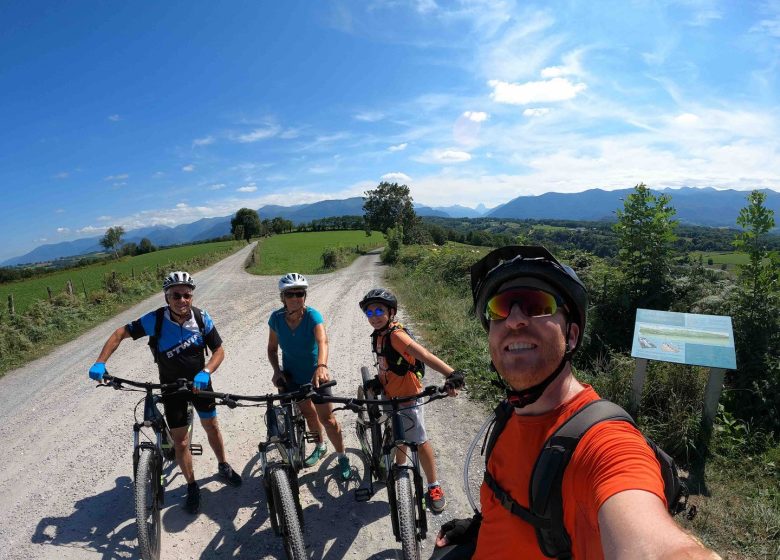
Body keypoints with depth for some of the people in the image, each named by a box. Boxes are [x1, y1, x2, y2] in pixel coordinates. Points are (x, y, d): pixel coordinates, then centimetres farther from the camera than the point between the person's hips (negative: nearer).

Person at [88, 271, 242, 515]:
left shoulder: (201, 318, -20)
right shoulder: (155, 319, -24)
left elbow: (219, 350, -14)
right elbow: (121, 333, -13)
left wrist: (205, 372, -31)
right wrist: (100, 363, -23)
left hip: (199, 381, 1)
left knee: (212, 427, 15)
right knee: (180, 441, 3)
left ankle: (223, 467, 40)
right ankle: (192, 487, 25)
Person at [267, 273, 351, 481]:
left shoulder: (312, 315, -25)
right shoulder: (276, 318, -15)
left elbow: (322, 341, -42)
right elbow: (272, 348, -2)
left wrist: (322, 366, -60)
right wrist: (276, 370, -19)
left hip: (315, 372, -3)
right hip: (292, 375, 4)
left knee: (327, 418, -2)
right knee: (308, 412, 21)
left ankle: (343, 458, 20)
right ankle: (320, 446, 47)